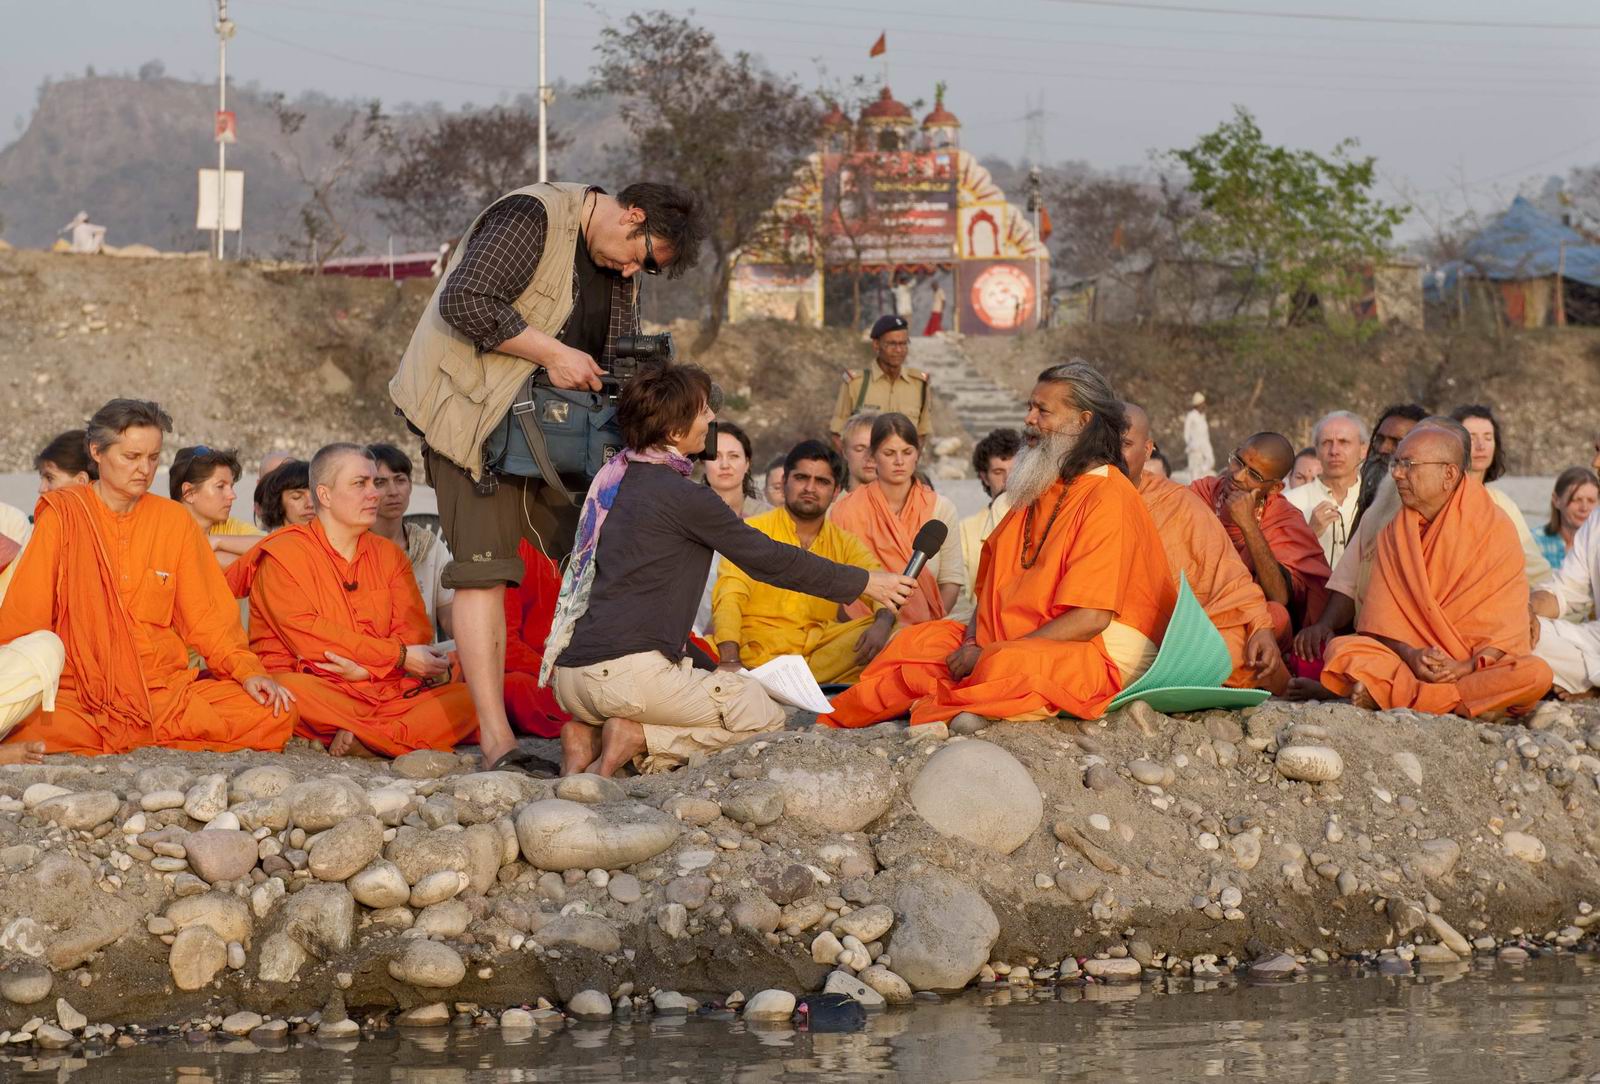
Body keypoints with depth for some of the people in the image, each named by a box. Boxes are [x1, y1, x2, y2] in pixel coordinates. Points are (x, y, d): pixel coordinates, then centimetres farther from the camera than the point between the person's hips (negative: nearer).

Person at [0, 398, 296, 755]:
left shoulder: (175, 520, 11)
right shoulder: (63, 514, 3)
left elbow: (206, 614, 13)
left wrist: (248, 670, -3)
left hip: (167, 687, 4)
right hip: (82, 692, -4)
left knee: (277, 714, -20)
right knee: (31, 730, -37)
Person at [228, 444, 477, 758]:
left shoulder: (390, 555, 20)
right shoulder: (283, 553, 3)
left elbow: (416, 633, 7)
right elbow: (304, 634, -11)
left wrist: (367, 668, -16)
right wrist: (398, 655, -14)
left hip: (383, 691, 5)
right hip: (315, 688, -5)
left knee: (467, 697, -19)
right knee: (290, 688, -39)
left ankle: (365, 740, -35)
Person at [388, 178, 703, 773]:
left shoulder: (620, 266, 12)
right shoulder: (532, 218, -16)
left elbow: (615, 356, 21)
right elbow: (464, 301, -26)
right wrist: (552, 354, -23)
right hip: (476, 410, -9)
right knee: (484, 566, -12)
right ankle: (496, 740, -15)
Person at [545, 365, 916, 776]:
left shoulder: (611, 477, 15)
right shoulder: (682, 496, -9)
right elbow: (770, 560, -2)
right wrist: (864, 583, 8)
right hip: (628, 671, -8)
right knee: (764, 717, 6)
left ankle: (589, 734, 5)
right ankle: (637, 739, -10)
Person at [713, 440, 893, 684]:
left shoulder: (844, 543, 17)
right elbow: (729, 595, -9)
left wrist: (882, 624, -22)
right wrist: (730, 661, -26)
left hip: (820, 650, 6)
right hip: (760, 652, -6)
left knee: (895, 631, -18)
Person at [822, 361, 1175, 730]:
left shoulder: (1108, 499, -13)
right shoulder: (1041, 487, 18)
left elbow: (1091, 618, -21)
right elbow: (993, 582, 19)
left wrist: (988, 653, -18)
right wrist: (973, 642, -3)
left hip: (1102, 656, -10)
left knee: (1005, 665, -37)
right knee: (916, 640, -1)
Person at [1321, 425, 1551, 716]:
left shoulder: (1497, 532, -1)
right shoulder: (1395, 531, 9)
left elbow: (1506, 627, -6)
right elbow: (1382, 618, 2)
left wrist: (1466, 667, -22)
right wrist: (1411, 655, -19)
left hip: (1478, 663, -2)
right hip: (1409, 658, 2)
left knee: (1536, 673, -34)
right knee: (1339, 649, -24)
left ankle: (1390, 695, -33)